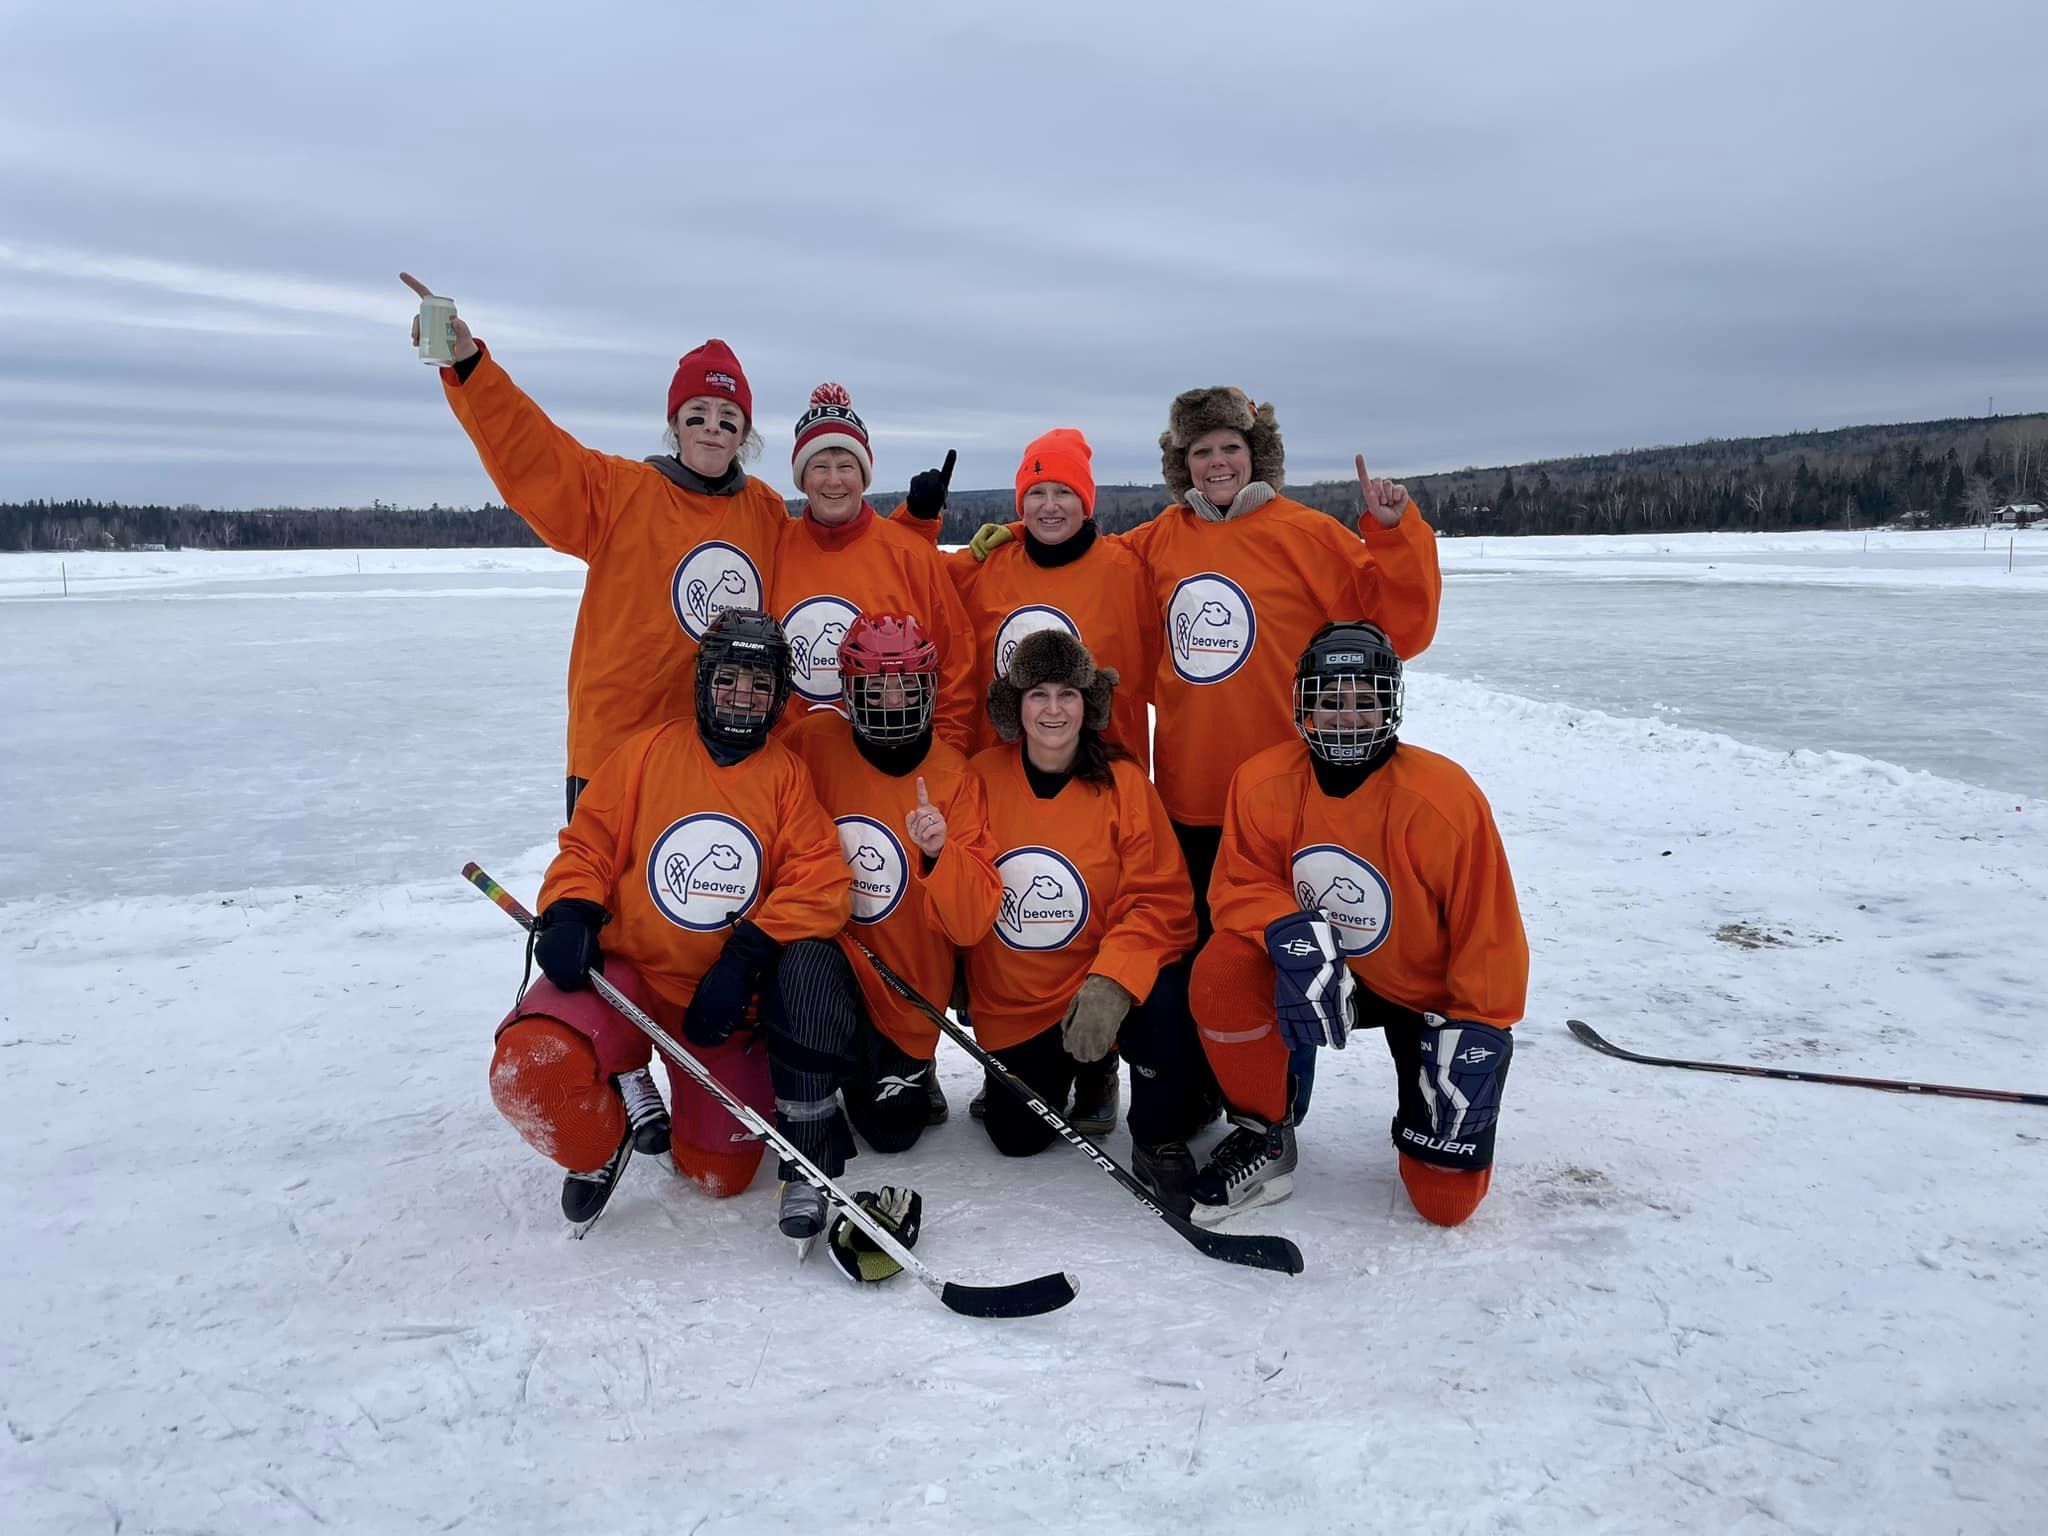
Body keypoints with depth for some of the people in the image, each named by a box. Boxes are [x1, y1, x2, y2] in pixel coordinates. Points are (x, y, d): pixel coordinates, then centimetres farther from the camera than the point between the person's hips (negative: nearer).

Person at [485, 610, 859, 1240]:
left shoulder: (787, 775, 2)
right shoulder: (646, 752, 3)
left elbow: (820, 883, -8)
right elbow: (588, 845, 7)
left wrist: (747, 956, -21)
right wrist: (568, 914, -14)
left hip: (726, 997, 0)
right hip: (627, 969, 0)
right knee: (531, 1072, -26)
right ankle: (616, 1111, 6)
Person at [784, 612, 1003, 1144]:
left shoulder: (955, 777, -9)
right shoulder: (811, 746, -10)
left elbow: (971, 924, -13)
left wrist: (939, 853, -31)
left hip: (908, 989, 1)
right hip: (821, 946, -1)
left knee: (893, 1131, 3)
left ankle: (909, 1069, 38)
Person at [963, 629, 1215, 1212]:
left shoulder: (1123, 783, -10)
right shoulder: (983, 779, -7)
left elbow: (1161, 901, -14)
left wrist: (1113, 983, -29)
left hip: (1106, 986, -2)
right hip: (1013, 1004, 2)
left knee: (1162, 997, -34)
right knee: (1017, 1138, 4)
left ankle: (1159, 1142, -7)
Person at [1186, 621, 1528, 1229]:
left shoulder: (1444, 796, -23)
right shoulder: (1263, 783, -15)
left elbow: (1489, 932, -16)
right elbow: (1240, 885, -10)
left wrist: (1477, 1032, -18)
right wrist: (1290, 933, -31)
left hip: (1430, 993, -2)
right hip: (1319, 971, 2)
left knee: (1446, 1199, -7)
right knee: (1221, 977, -29)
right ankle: (1263, 1137, -3)